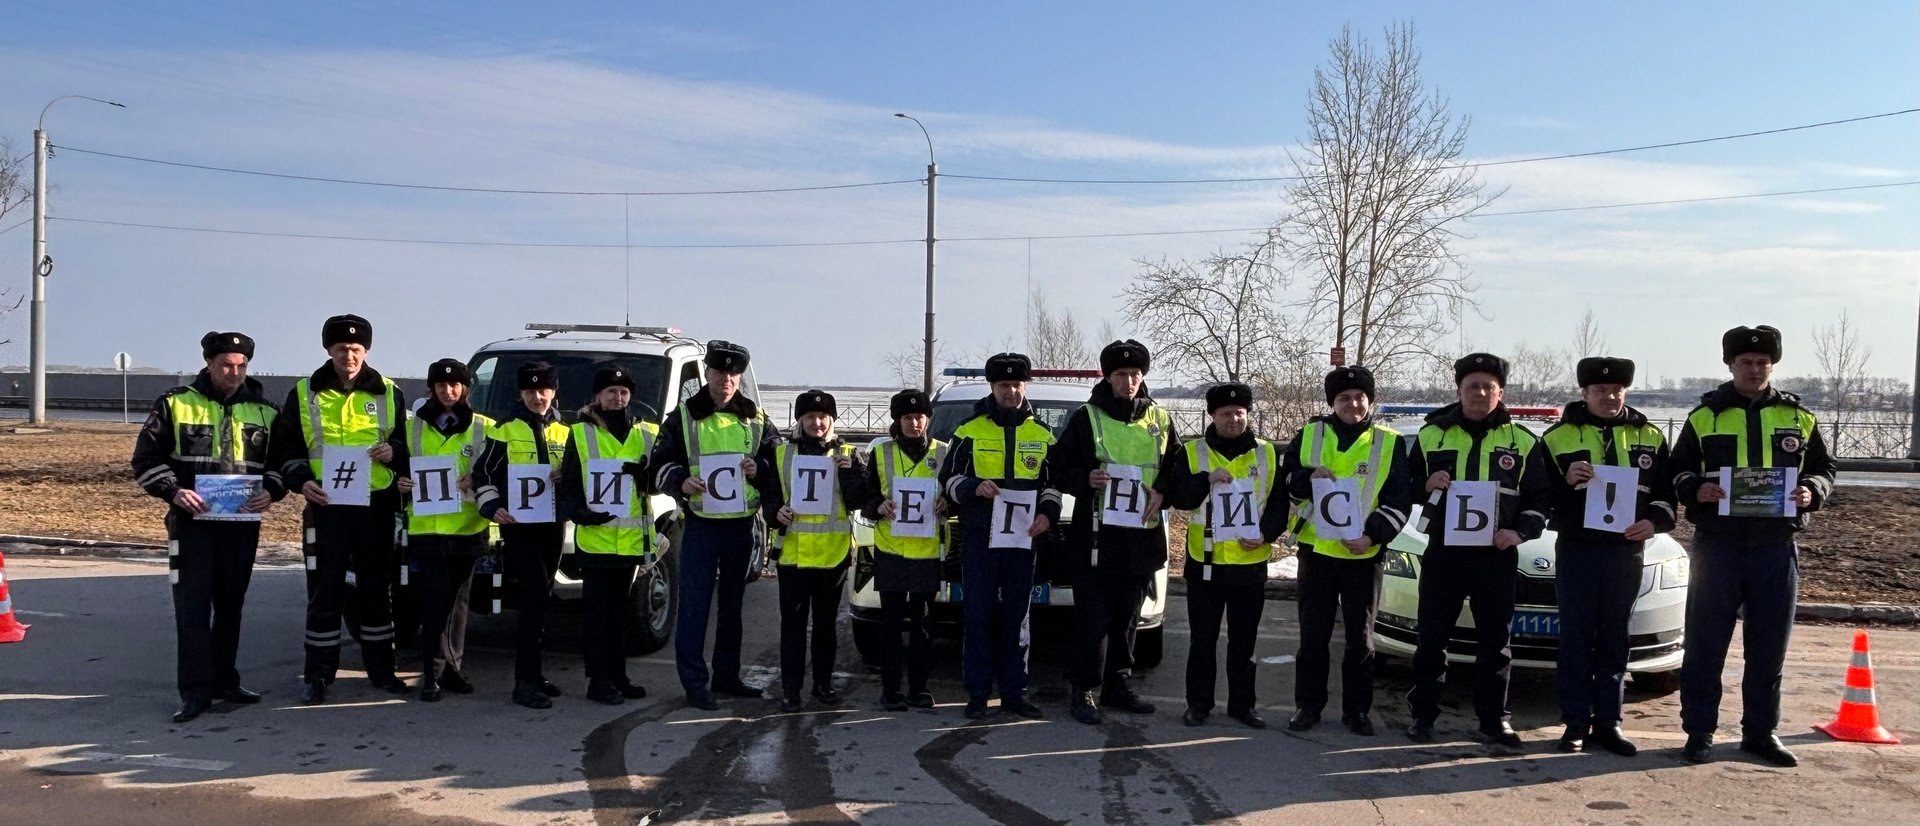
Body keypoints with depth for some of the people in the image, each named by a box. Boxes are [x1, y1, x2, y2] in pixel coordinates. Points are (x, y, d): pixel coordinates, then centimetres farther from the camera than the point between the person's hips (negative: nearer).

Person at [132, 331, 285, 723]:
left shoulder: (264, 412, 9)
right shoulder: (175, 404, 2)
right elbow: (146, 459, 3)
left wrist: (270, 491, -7)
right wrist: (174, 491, -14)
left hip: (243, 524, 3)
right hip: (192, 521, -3)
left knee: (231, 605, 11)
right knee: (192, 606, -6)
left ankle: (224, 681, 22)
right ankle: (195, 691, -4)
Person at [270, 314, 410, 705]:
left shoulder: (388, 394, 8)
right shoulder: (304, 394, 6)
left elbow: (408, 444, 12)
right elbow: (286, 448, 7)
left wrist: (393, 452, -10)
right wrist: (301, 480, -9)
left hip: (376, 504, 1)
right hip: (325, 505, -1)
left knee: (376, 588, 8)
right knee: (323, 590, 1)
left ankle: (380, 668, 18)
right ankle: (318, 674, 9)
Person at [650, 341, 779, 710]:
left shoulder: (756, 420, 8)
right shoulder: (683, 416, 2)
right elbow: (661, 464, 3)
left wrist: (759, 470, -10)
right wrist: (680, 481, -16)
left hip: (742, 525, 3)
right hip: (700, 524, -3)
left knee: (732, 605, 13)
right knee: (694, 606, -5)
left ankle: (726, 676, 25)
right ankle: (694, 682, 1)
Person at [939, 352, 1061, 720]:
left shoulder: (1041, 434, 11)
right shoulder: (970, 430, 2)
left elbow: (1053, 482, 16)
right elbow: (948, 477, 3)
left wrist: (1048, 512, -3)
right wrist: (974, 488, -17)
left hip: (1022, 538, 2)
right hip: (978, 537, -2)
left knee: (1016, 616, 7)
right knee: (979, 616, 0)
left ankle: (1014, 692, 15)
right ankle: (977, 693, 7)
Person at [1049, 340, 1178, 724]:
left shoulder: (1160, 420, 11)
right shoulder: (1086, 418, 1)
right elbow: (1058, 467, 1)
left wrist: (1161, 492, -4)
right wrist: (1085, 479, -18)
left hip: (1143, 537, 4)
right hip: (1096, 536, -4)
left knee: (1127, 617, 13)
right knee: (1093, 618, -4)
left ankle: (1116, 685, 24)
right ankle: (1083, 690, 4)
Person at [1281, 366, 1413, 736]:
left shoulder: (1390, 443, 2)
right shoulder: (1309, 435, 5)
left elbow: (1400, 501, 0)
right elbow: (1285, 478, 9)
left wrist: (1373, 533, -15)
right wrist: (1308, 477, -13)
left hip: (1365, 556, -1)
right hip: (1316, 551, 1)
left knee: (1360, 637, 8)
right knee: (1313, 635, 8)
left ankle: (1356, 710, 18)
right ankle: (1308, 705, 18)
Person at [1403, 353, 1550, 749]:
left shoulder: (1521, 441, 6)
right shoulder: (1432, 434, 7)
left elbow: (1539, 498, 6)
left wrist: (1520, 531, -11)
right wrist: (1426, 484, -11)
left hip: (1497, 556, 0)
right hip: (1442, 553, 0)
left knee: (1495, 642, 6)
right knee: (1431, 638, 4)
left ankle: (1493, 719, 16)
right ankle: (1423, 714, 12)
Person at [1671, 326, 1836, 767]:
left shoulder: (1799, 418, 10)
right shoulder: (1704, 416, 4)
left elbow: (1824, 469, 14)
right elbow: (1677, 471, 4)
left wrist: (1812, 491, -8)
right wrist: (1696, 489, -17)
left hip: (1776, 547, 2)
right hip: (1717, 544, -2)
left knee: (1769, 647, 9)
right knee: (1705, 644, 1)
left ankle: (1760, 732, 21)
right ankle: (1699, 731, 9)